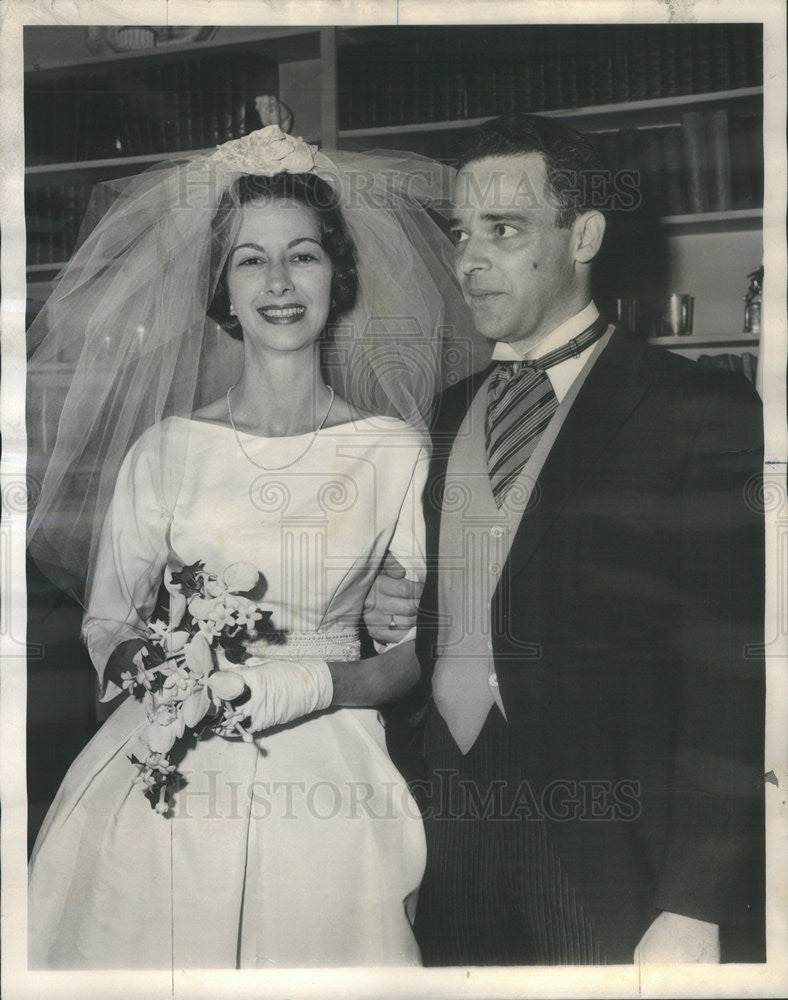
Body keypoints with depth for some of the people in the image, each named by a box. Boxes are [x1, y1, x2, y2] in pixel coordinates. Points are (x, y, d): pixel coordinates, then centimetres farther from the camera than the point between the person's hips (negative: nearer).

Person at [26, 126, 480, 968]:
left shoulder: (397, 453, -1)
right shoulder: (166, 448, 3)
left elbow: (418, 649, 0)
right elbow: (106, 621, 9)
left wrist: (312, 686, -16)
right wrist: (145, 665, -11)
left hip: (323, 776, -1)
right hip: (164, 774, 1)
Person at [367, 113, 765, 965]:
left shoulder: (701, 415, -9)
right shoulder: (443, 418, 10)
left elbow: (728, 684, -13)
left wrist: (694, 912, -17)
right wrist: (385, 615, 0)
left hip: (610, 869, -5)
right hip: (450, 832, 5)